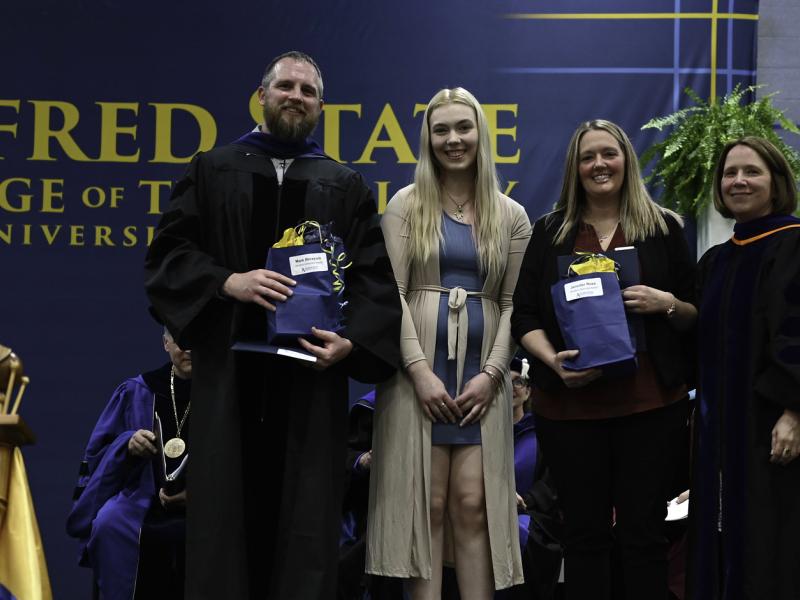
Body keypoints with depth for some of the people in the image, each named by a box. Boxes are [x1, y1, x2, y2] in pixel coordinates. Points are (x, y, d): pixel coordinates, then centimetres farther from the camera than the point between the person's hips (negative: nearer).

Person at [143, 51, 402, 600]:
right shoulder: (212, 171, 10)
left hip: (311, 375, 0)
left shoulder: (347, 188, 11)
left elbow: (376, 279, 3)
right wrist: (228, 281, -15)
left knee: (305, 523, 2)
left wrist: (352, 341, -14)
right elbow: (166, 255, 2)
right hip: (230, 371, 0)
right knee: (226, 516, 2)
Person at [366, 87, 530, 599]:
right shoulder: (407, 205, 5)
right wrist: (421, 370, -12)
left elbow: (513, 302, 6)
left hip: (483, 375, 1)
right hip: (420, 370, -1)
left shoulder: (511, 216, 10)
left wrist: (490, 373, -7)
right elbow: (391, 293, -2)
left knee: (474, 504, -2)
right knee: (427, 504, -1)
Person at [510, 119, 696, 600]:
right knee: (584, 533, 4)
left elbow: (697, 315, 10)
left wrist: (668, 304, -11)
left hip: (650, 402, -1)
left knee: (643, 533, 1)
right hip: (570, 404, 1)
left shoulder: (663, 227, 8)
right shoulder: (550, 231, 10)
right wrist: (553, 360, -12)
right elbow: (524, 315, 7)